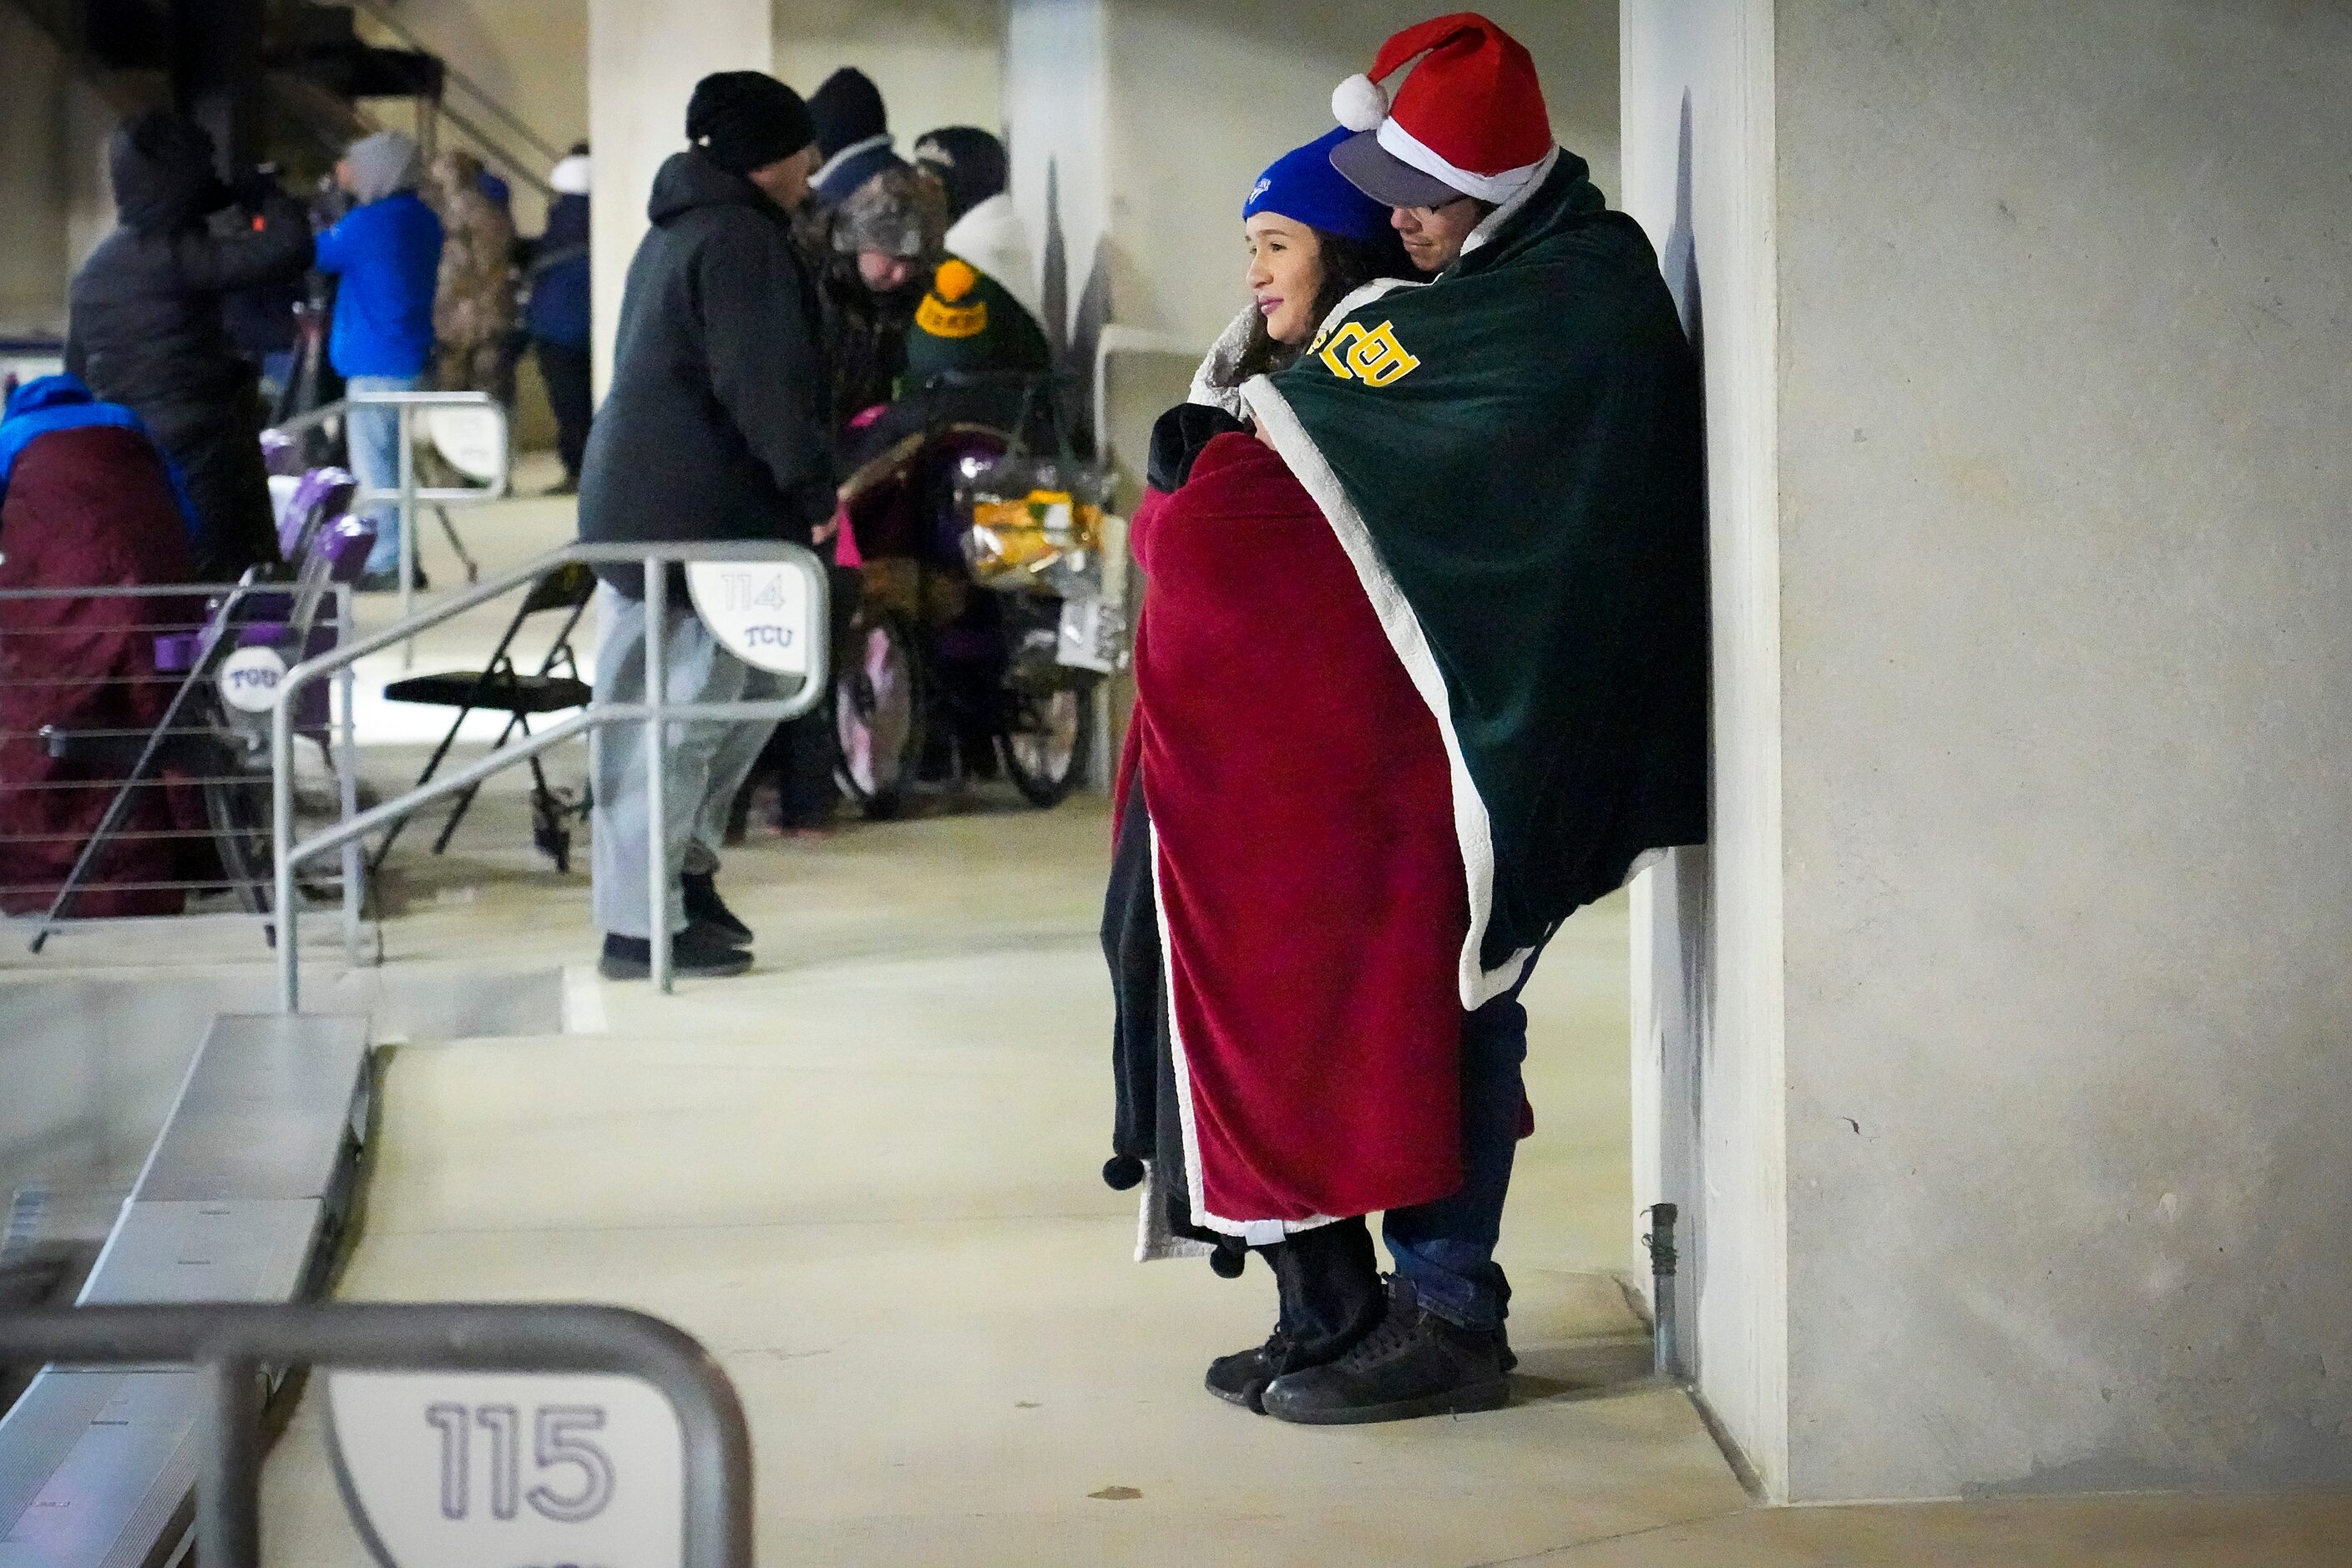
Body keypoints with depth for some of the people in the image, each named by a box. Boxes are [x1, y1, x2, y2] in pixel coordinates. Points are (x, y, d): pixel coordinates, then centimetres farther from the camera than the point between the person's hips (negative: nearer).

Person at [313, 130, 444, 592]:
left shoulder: (367, 223, -15)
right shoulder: (423, 220, 10)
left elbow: (313, 257, -4)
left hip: (375, 363, -9)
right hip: (411, 358, 9)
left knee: (373, 466, -4)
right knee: (392, 462, 15)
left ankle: (387, 563, -5)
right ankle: (399, 559, 18)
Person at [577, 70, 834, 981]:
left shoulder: (681, 228, 19)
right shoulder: (742, 242, -14)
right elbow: (766, 386, -20)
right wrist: (815, 489, -11)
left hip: (636, 501, 10)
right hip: (693, 519, -10)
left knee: (755, 685, 18)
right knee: (684, 715, -6)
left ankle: (683, 864, 23)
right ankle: (641, 926, -2)